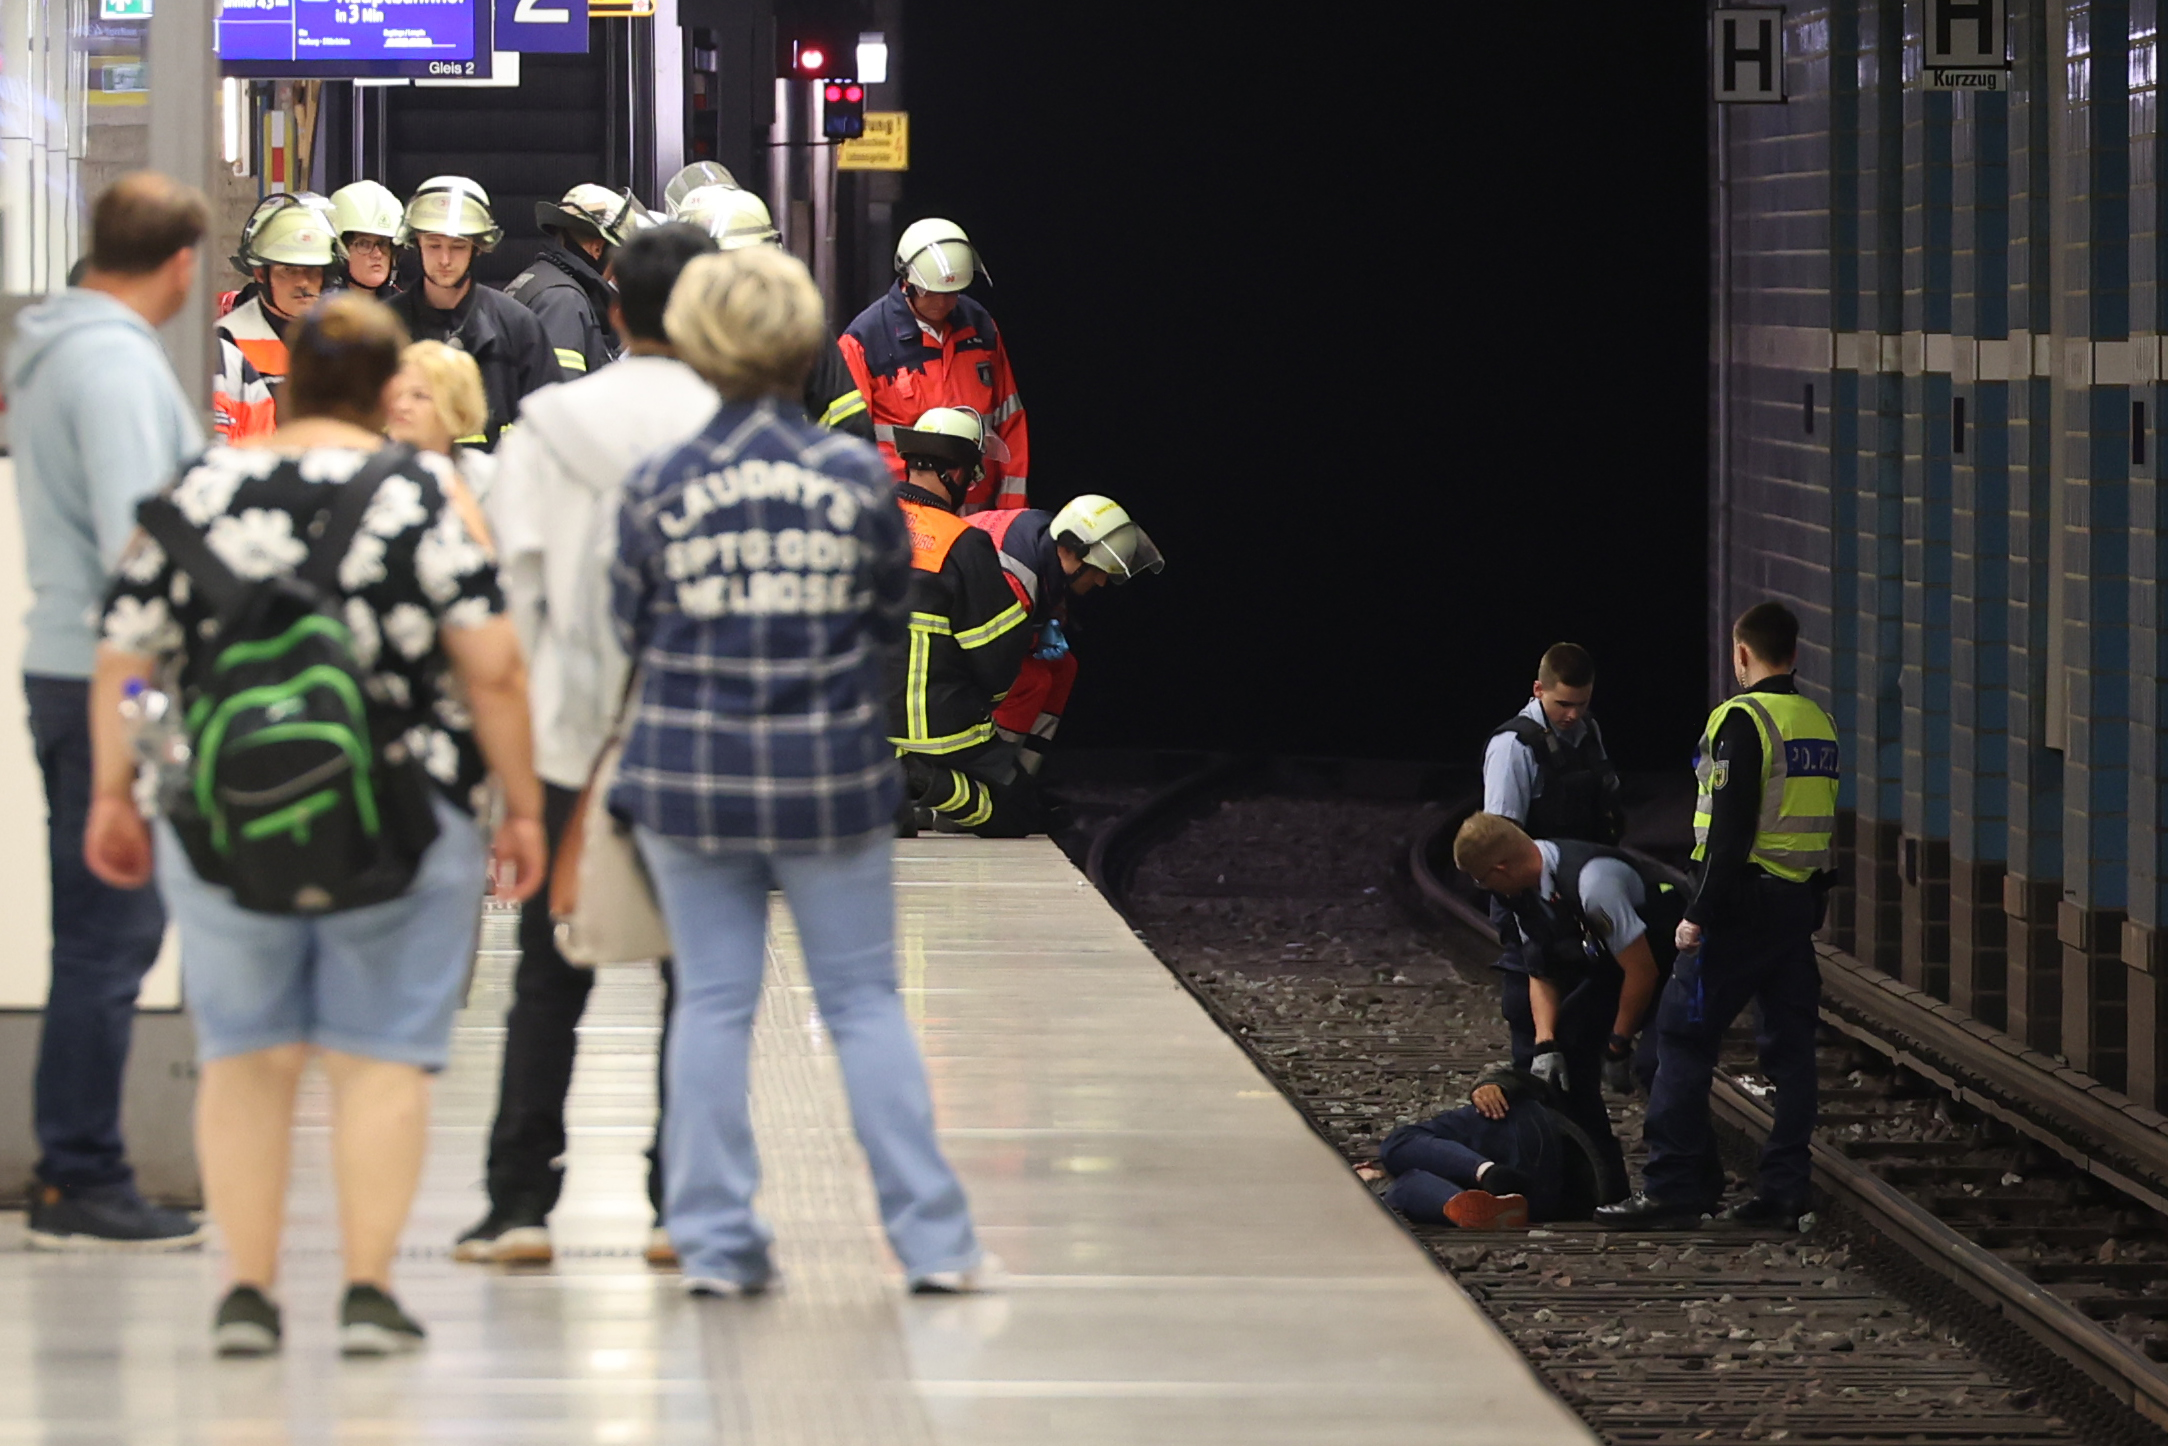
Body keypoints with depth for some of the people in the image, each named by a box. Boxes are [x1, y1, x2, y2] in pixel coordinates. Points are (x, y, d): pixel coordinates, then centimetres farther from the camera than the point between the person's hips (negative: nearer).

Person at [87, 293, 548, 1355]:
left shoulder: (197, 494, 3)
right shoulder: (425, 493, -4)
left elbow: (123, 666, 4)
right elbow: (492, 668, -9)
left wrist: (113, 797, 14)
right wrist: (521, 805, -2)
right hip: (400, 825, -2)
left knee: (245, 1056, 11)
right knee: (379, 1056, 4)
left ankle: (247, 1291, 9)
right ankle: (368, 1292, 0)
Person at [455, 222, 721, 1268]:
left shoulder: (547, 427, 0)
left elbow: (511, 586, 0)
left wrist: (508, 735, 7)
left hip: (573, 740, 1)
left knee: (548, 982, 8)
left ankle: (520, 1203, 4)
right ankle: (682, 1205, 6)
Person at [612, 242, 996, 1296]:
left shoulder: (659, 486, -5)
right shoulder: (856, 474, -4)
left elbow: (630, 630, 4)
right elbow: (892, 615, 6)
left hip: (689, 774, 0)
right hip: (830, 772, 0)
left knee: (712, 1002, 7)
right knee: (864, 1001, 7)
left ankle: (714, 1241, 7)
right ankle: (932, 1238, 6)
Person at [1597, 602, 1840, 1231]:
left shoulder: (1742, 720, -13)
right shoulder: (1820, 723, 12)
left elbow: (1730, 830, -18)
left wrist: (1699, 913, -16)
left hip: (1743, 902, -8)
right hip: (1800, 906, 8)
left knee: (1684, 1038, -3)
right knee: (1790, 1048, 9)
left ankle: (1672, 1189, -5)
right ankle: (1784, 1190, 9)